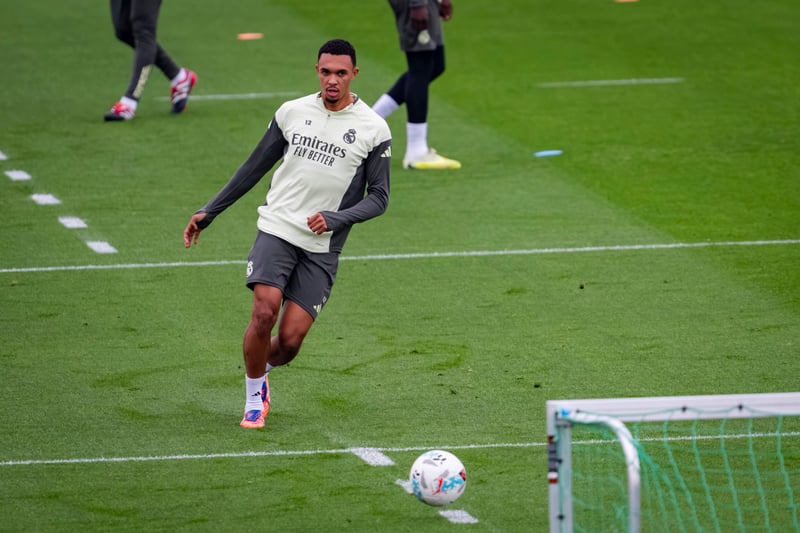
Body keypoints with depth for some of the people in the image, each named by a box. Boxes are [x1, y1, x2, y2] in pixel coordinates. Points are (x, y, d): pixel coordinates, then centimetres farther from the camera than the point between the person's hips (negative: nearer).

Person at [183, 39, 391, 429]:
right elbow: (255, 167, 16)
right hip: (277, 230, 1)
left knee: (290, 341, -7)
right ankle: (254, 397, 1)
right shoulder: (292, 112, 6)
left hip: (322, 247, -1)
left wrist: (335, 219, -17)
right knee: (264, 312, -20)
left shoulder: (374, 130, -1)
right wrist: (208, 212, 16)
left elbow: (379, 197, 2)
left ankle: (262, 371, 28)